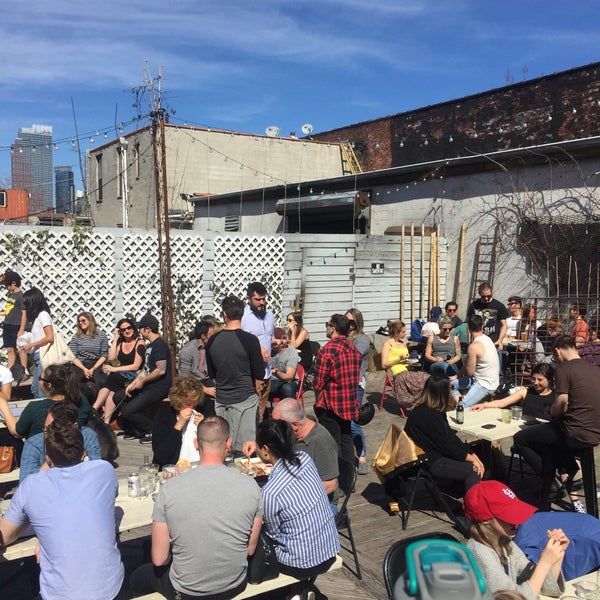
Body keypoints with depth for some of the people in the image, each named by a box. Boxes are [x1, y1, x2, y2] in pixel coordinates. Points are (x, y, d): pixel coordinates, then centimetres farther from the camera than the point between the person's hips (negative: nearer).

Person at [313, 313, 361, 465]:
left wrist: (318, 403, -1)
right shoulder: (353, 349, 5)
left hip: (331, 406, -7)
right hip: (349, 404, 7)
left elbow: (319, 383, -16)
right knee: (346, 440, 16)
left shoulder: (327, 350, -18)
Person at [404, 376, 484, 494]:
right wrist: (471, 457, -12)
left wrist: (472, 455, -3)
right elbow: (445, 444, -19)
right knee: (473, 470, -16)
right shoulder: (427, 415, -22)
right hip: (429, 463, -10)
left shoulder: (437, 411, 8)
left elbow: (450, 435, 6)